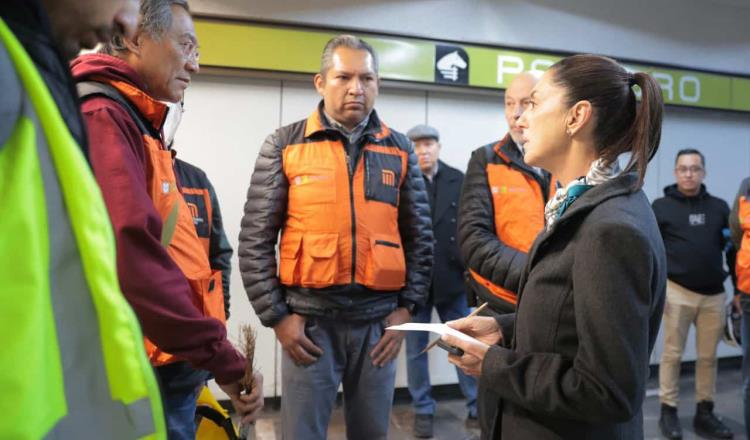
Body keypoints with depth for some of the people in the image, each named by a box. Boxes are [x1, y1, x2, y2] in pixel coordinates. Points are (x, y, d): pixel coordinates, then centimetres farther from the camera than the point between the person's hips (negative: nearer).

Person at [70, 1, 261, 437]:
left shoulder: (131, 121, 15)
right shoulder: (103, 117, -15)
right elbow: (131, 255, -29)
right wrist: (222, 357, -24)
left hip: (167, 367, 9)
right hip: (147, 376, -9)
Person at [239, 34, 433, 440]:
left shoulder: (399, 150, 6)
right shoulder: (285, 145, -1)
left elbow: (419, 238, 9)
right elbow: (255, 240, -1)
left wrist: (406, 308, 3)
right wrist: (277, 315, -5)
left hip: (379, 319, 2)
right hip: (309, 318, -2)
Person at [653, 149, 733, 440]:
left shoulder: (719, 207, 8)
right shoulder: (661, 207, -1)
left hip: (714, 294, 3)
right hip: (677, 292, -3)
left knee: (708, 356, 10)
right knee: (672, 354, 4)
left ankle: (705, 413, 21)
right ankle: (668, 412, 15)